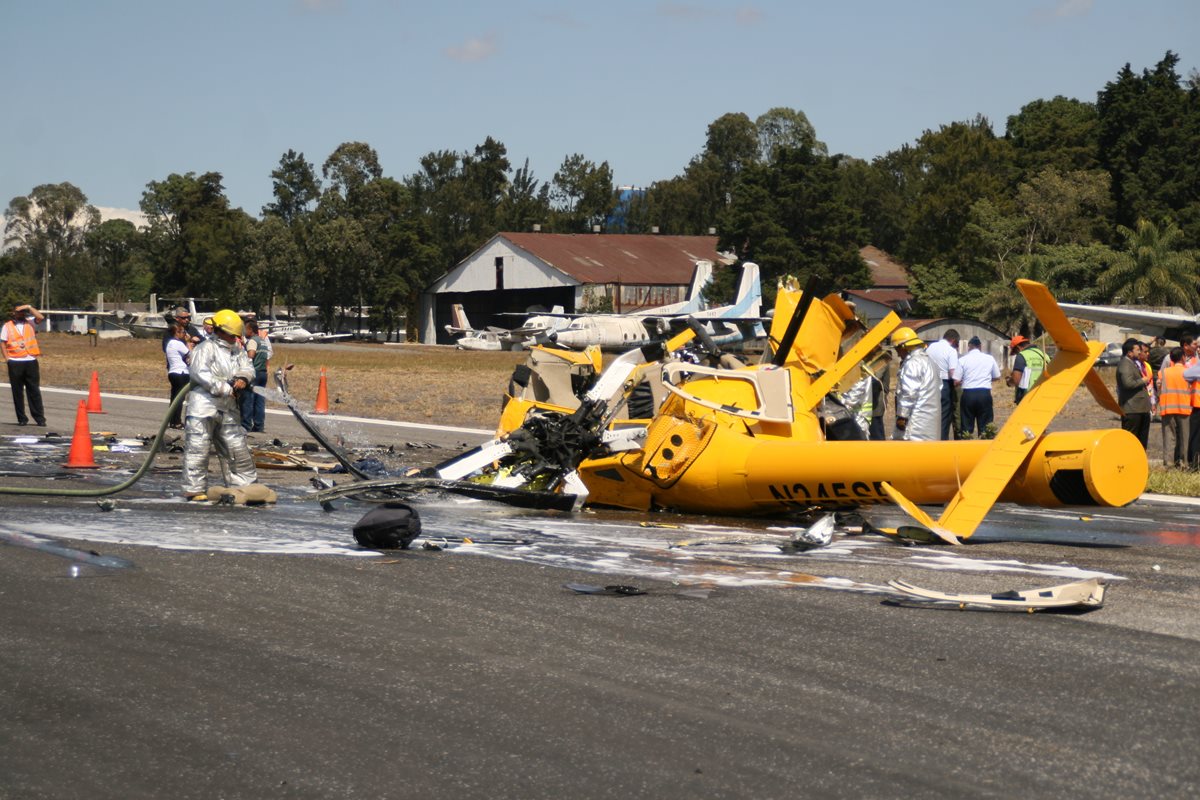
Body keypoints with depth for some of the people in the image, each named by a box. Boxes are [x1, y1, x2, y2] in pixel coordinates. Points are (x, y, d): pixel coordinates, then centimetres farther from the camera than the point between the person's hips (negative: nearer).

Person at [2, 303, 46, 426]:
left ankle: (40, 418, 0)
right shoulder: (7, 326, 8)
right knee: (18, 392, 3)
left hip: (31, 361, 1)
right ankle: (22, 418, 9)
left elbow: (40, 317, -4)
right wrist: (7, 357, -5)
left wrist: (29, 307, -4)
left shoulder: (30, 323, 13)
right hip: (15, 363, -1)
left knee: (34, 391, 0)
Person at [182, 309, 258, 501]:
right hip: (203, 404, -7)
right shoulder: (206, 348, -10)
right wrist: (225, 389, -20)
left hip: (227, 409, 7)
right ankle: (194, 489, -2)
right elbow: (200, 373, -21)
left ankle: (244, 483, 23)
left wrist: (243, 378, -12)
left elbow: (248, 367, 14)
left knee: (236, 447, 12)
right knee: (198, 448, -6)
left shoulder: (237, 349, 15)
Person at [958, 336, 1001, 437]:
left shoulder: (962, 360, -1)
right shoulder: (989, 358, 5)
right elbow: (997, 377, 12)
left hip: (968, 393, -1)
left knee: (966, 426, 6)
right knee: (985, 426, 7)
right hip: (985, 393, 1)